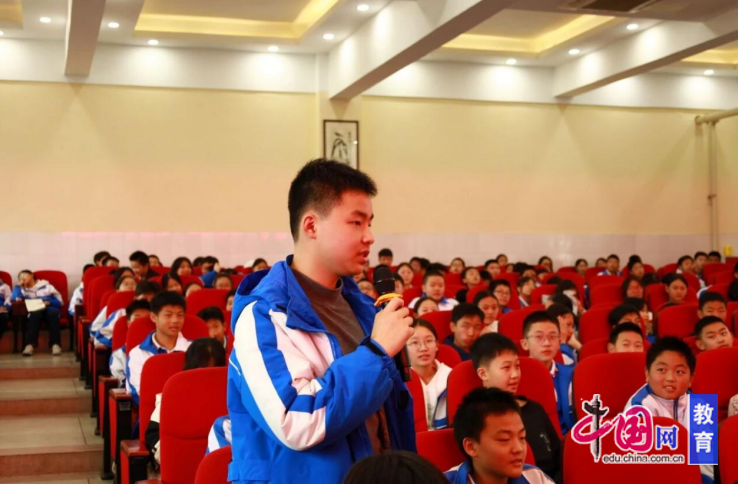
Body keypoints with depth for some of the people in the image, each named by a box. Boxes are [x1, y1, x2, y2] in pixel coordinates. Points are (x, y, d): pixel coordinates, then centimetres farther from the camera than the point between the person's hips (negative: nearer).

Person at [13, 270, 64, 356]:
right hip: (35, 311, 1)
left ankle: (55, 344, -45)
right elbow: (14, 298, 2)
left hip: (49, 308, 0)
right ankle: (30, 345, -50)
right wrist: (18, 285, 8)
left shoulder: (46, 286, 16)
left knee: (53, 313, -36)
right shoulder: (23, 289, 23)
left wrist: (49, 302, -10)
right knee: (35, 314, -36)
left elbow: (59, 301, 8)